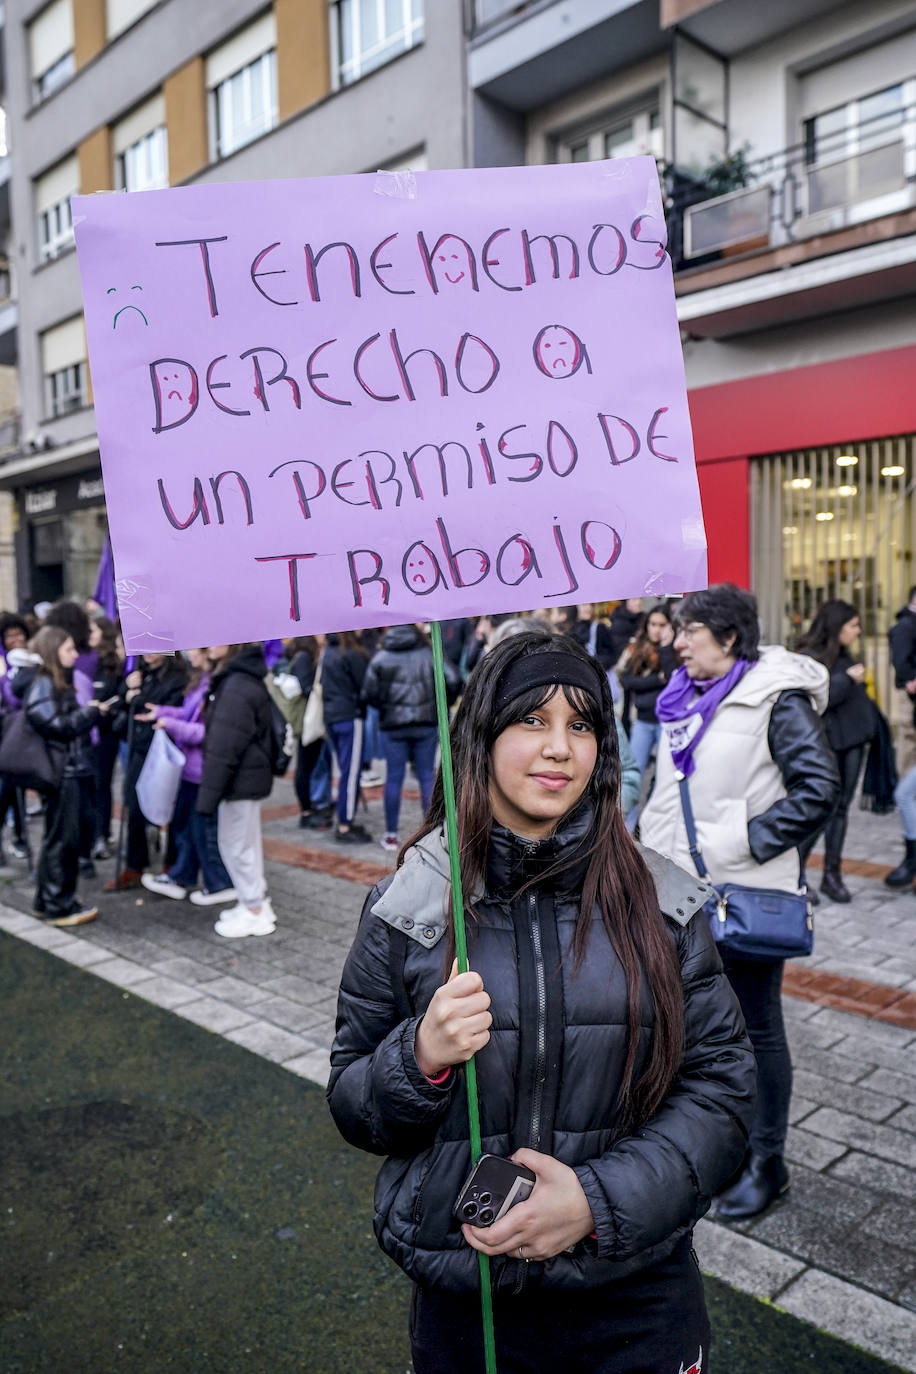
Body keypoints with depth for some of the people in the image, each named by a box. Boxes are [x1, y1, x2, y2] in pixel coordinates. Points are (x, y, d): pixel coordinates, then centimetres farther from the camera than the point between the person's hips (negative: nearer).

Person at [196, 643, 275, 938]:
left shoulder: (237, 687, -23)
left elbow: (223, 749, -24)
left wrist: (208, 795, -20)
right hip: (249, 776, 10)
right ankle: (256, 903, 30)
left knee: (235, 843, 2)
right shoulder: (242, 677, 9)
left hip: (240, 780, -10)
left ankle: (255, 912, 15)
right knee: (246, 842, 18)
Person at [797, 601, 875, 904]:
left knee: (840, 808, 10)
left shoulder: (844, 656, 14)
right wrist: (847, 679, -18)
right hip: (826, 744, -8)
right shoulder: (809, 658, -12)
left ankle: (832, 874, 18)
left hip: (852, 742, 8)